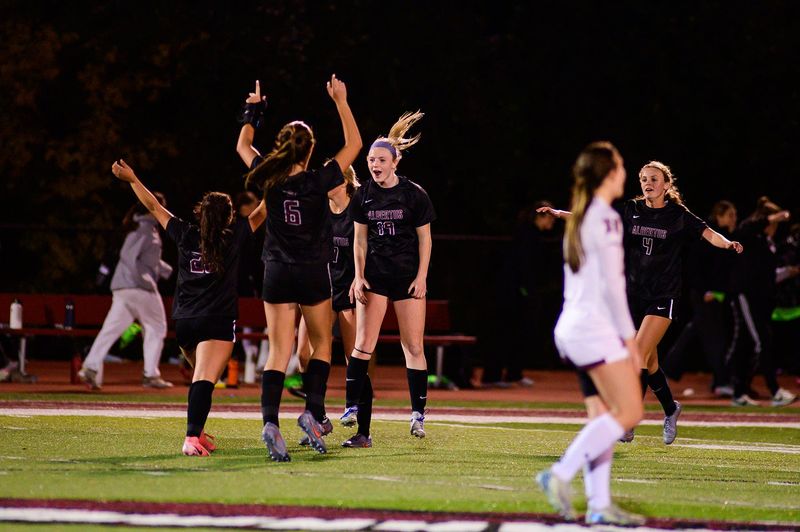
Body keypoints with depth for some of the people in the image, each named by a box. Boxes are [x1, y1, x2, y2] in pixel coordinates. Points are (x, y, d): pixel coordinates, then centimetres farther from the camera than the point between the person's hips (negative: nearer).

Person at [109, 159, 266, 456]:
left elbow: (154, 207, 17)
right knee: (205, 380, -19)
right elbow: (261, 213, 7)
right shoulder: (233, 239, 0)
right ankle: (192, 437, -35)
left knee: (203, 378, 25)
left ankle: (198, 432, 25)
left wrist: (132, 180, 26)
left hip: (184, 323, 5)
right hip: (217, 322, -5)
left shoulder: (186, 236, 8)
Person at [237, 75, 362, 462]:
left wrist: (254, 111, 26)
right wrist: (341, 101, 6)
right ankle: (312, 412, 0)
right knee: (321, 344, 16)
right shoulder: (319, 182, -9)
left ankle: (270, 420, -19)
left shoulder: (269, 180, -3)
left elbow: (242, 147, 17)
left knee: (278, 353, -1)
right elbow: (354, 144, 1)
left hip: (277, 274, 2)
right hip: (314, 275, -2)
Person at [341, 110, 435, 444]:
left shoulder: (414, 194, -5)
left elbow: (424, 238, 0)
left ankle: (418, 414, 7)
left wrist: (421, 276, -6)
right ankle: (353, 407, -14)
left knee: (413, 347, 0)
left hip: (408, 276, -2)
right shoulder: (363, 196, 3)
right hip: (374, 275, 2)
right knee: (363, 344, -9)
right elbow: (360, 239, 8)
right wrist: (359, 276, -1)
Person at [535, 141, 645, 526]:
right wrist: (629, 336, -11)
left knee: (602, 416, 8)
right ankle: (561, 474, -16)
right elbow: (611, 284, -15)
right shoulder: (605, 219, -11)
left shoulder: (578, 218, 16)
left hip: (572, 326, 9)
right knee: (628, 413, -9)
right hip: (597, 326, -9)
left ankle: (599, 504, 3)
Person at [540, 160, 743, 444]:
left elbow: (707, 232, -11)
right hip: (633, 293, 4)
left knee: (639, 354, -16)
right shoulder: (630, 210, 5)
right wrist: (561, 214, -9)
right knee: (650, 361, 10)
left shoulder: (679, 216, -4)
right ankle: (670, 410, 34)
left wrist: (727, 243, -32)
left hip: (663, 296, -4)